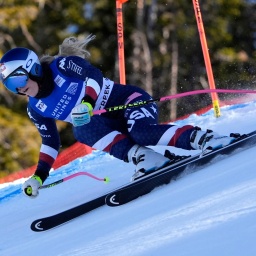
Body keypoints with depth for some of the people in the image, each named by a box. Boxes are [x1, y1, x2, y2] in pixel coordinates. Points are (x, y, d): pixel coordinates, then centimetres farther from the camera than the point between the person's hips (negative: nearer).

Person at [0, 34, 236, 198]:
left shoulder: (62, 66, -10)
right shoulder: (36, 110, 8)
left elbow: (94, 75, -22)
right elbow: (50, 142, 19)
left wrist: (86, 102, -40)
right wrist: (39, 176, 11)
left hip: (129, 101, -5)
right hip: (107, 125, 5)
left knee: (142, 133, -36)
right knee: (81, 130, -29)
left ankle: (204, 139, -36)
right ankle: (144, 158, -42)